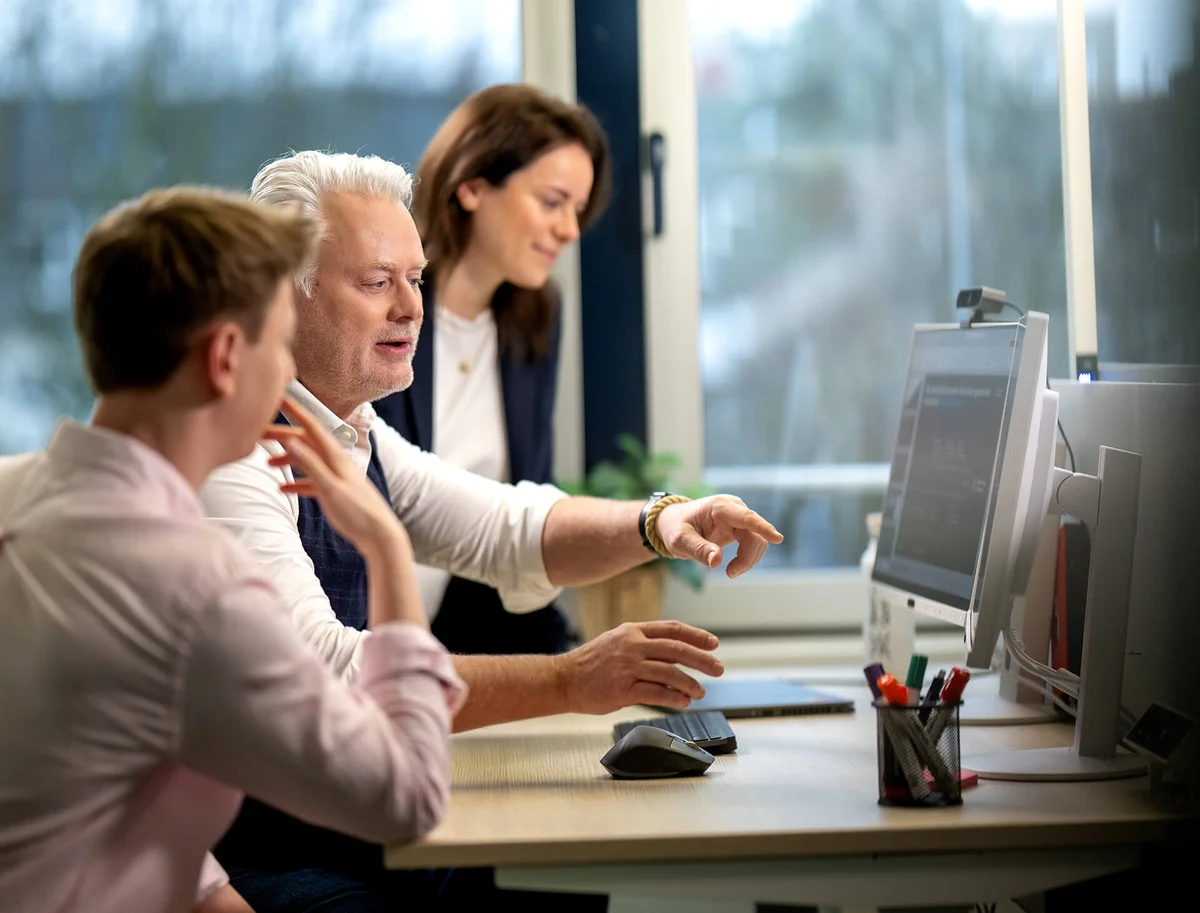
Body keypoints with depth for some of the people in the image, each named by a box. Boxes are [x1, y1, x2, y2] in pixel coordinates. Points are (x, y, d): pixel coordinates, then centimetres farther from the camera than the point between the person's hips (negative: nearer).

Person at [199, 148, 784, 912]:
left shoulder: (353, 432, 12)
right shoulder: (226, 452, -18)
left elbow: (509, 531, 16)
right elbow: (325, 676, -28)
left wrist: (656, 524, -3)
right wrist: (567, 681, -31)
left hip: (352, 833, 9)